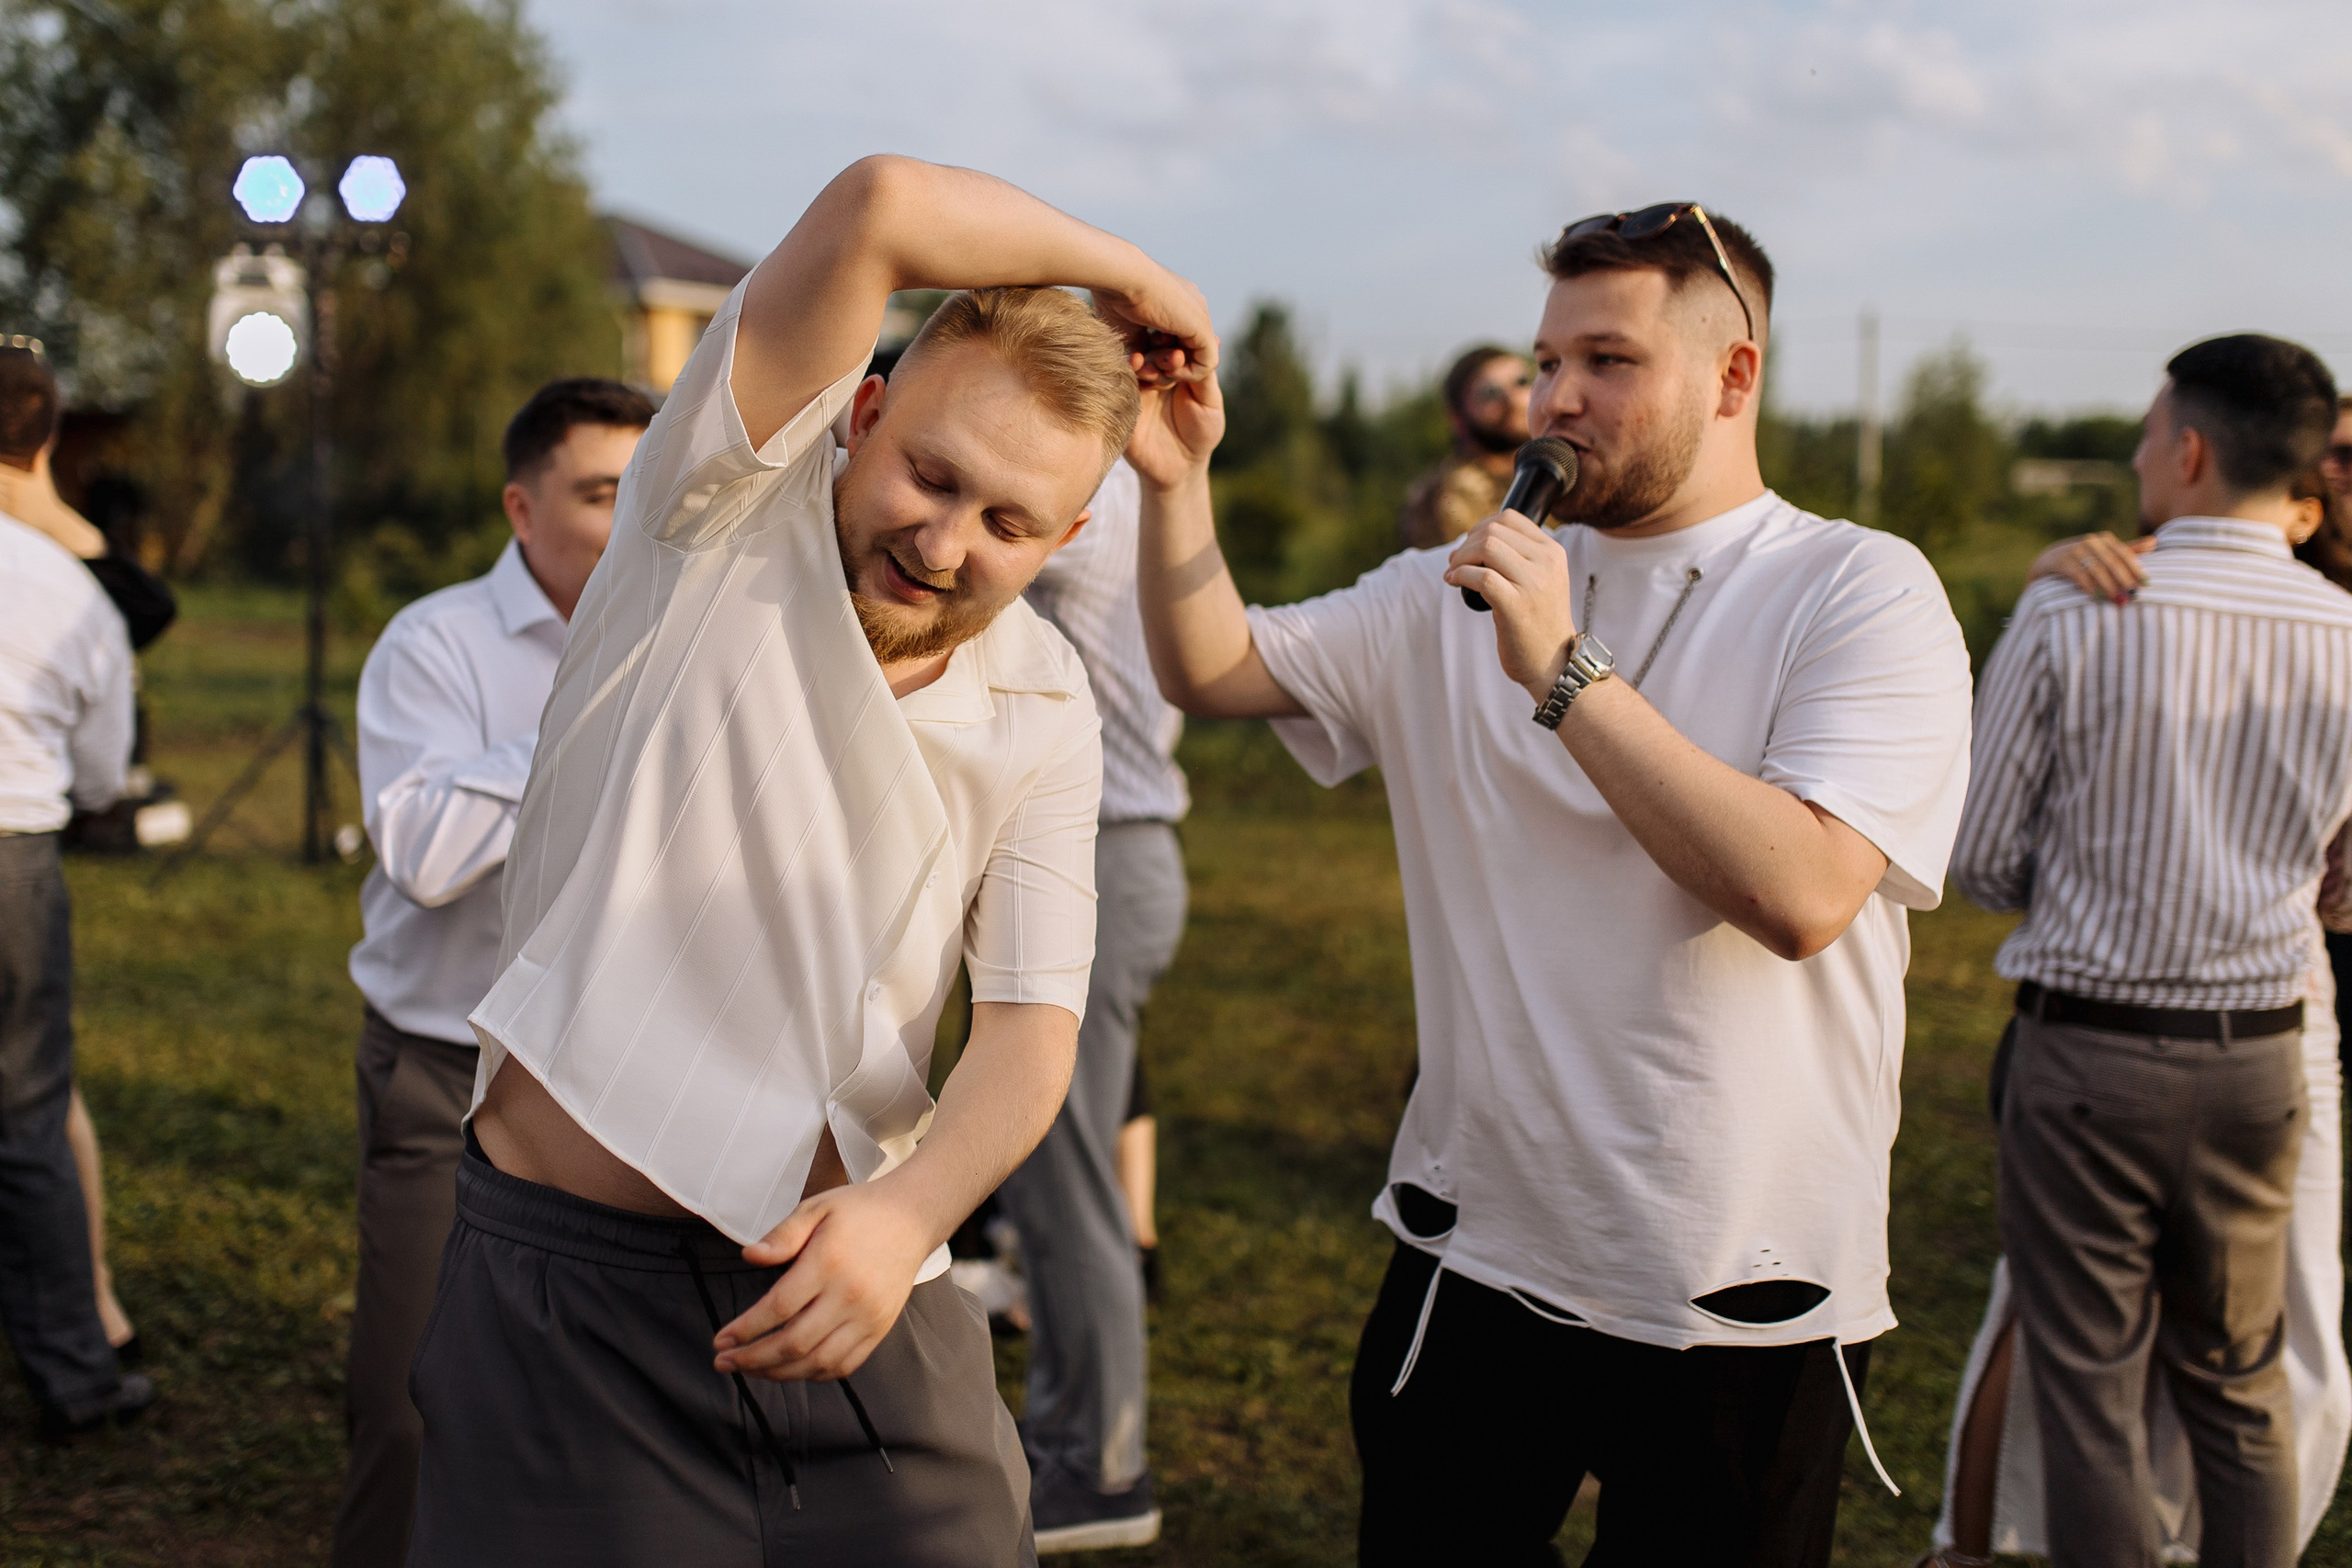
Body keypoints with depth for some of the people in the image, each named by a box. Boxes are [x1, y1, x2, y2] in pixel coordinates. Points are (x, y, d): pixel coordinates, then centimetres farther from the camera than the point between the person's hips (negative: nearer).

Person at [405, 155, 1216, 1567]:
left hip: (855, 1289, 4)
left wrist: (906, 1212, -23)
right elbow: (878, 208, -20)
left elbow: (1033, 1023, -4)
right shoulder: (729, 508, -6)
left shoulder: (1043, 707, 5)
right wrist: (1127, 272, -5)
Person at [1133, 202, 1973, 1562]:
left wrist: (1566, 673, -23)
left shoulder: (1863, 590, -8)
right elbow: (1213, 671, 5)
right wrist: (1178, 479, -11)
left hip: (1741, 1301, -4)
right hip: (1475, 1257, 4)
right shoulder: (1470, 589, 8)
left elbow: (1801, 893, -22)